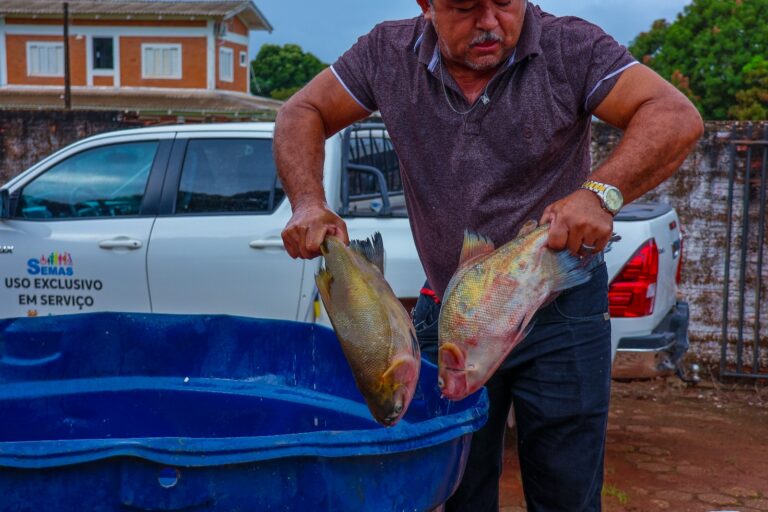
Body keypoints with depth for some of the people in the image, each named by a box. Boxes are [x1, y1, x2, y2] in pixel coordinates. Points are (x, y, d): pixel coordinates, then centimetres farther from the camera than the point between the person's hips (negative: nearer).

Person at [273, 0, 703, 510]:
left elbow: (678, 118, -20)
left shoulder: (571, 48, -12)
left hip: (560, 311, -2)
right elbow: (302, 114, 3)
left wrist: (601, 192, -39)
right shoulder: (389, 54, -4)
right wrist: (308, 203, -15)